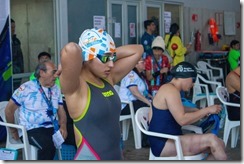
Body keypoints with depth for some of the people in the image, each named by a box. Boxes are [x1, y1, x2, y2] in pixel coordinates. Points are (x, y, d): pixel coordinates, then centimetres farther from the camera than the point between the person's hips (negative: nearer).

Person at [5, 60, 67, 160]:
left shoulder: (56, 89, 12)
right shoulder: (26, 88, -6)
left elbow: (61, 111, 13)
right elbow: (9, 109, 0)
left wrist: (63, 126, -8)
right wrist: (14, 132, 4)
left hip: (52, 128, 6)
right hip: (31, 129, -6)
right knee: (48, 146, -36)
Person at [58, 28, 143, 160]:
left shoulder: (108, 79, 6)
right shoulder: (75, 87, -17)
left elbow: (137, 50, 13)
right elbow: (71, 49, -36)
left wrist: (111, 54, 2)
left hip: (116, 157, 8)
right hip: (89, 157, -8)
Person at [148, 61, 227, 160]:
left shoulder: (169, 89, 17)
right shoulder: (171, 90, -14)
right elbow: (182, 120, -23)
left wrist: (198, 111, 24)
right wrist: (207, 110, -13)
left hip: (170, 140, 10)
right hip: (163, 144, -10)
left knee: (219, 144, 1)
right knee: (211, 139, -22)